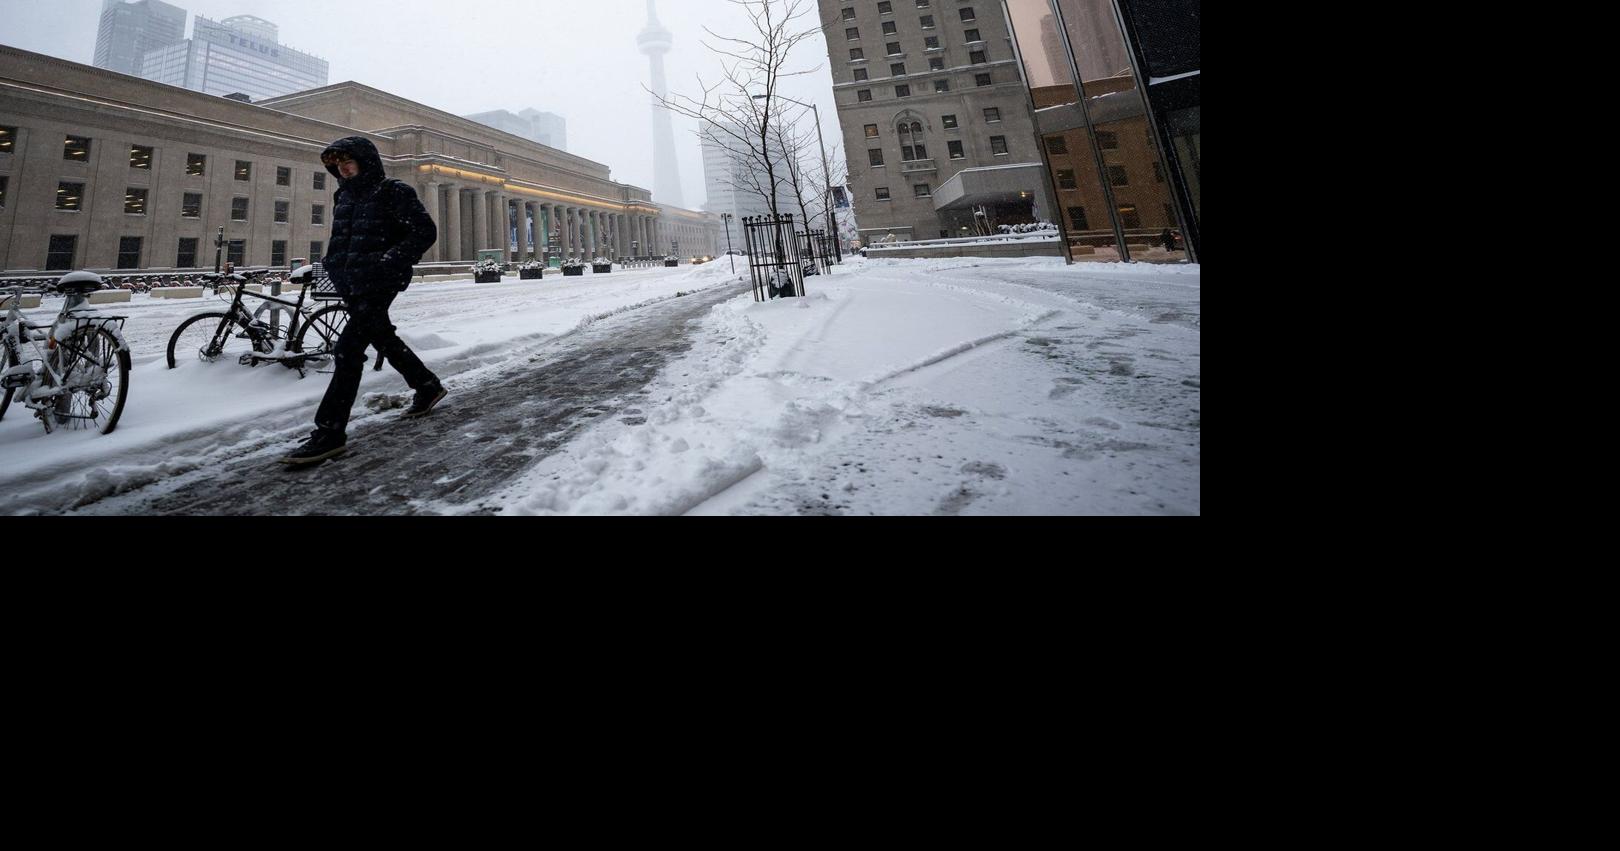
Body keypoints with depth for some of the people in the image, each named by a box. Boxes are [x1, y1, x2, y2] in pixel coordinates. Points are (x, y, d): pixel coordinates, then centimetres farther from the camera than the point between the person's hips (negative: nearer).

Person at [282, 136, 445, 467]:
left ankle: (330, 433, -14)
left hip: (379, 284, -9)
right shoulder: (345, 197, 17)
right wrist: (333, 263, 13)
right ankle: (428, 386, 38)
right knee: (384, 340, 19)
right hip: (352, 285, 9)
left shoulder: (393, 192, -6)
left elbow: (425, 232, -13)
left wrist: (389, 261, -19)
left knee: (348, 351, -15)